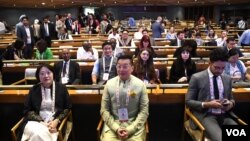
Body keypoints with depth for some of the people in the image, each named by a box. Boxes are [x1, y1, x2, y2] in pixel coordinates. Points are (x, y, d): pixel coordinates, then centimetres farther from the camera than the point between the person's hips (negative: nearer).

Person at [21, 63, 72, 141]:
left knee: (40, 134, -32)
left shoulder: (61, 88, 6)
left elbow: (68, 108, 6)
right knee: (37, 134, -33)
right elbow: (27, 110, 6)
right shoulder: (34, 89, 8)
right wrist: (41, 122, -9)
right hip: (36, 121, 1)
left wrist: (56, 121, -10)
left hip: (55, 123, -1)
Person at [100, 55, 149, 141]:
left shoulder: (140, 85, -2)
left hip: (134, 125, 0)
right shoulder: (109, 84, 1)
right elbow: (104, 110, 2)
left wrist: (130, 129, -10)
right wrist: (116, 128, -9)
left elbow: (144, 111, -1)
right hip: (113, 125, 1)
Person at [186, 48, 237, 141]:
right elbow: (188, 101, -2)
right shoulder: (197, 78, -3)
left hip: (224, 116, 5)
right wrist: (207, 104, -16)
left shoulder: (227, 79, 13)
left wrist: (231, 103, -1)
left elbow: (231, 99, 23)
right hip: (205, 116, -5)